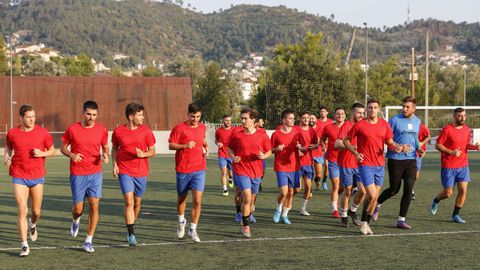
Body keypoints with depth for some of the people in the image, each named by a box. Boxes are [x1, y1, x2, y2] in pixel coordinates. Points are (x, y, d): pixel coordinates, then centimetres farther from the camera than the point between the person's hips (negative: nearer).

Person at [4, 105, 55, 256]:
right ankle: (24, 245, -5)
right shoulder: (12, 133, -1)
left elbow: (51, 150, 7)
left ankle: (32, 225, 46)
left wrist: (41, 153, -13)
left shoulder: (42, 133, -3)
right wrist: (6, 157, -1)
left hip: (37, 177, 1)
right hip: (19, 177, -1)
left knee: (36, 212, 9)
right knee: (22, 211, -10)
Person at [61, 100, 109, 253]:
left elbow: (105, 147, 16)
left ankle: (89, 241, 3)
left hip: (95, 174, 1)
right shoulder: (72, 129, -4)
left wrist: (106, 155, -7)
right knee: (78, 209, 1)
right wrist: (71, 155, -15)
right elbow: (63, 148, 5)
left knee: (94, 206, -7)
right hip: (77, 175, -1)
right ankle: (75, 221, 40)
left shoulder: (101, 130, 0)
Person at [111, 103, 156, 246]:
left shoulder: (146, 131, -2)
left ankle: (131, 227, 34)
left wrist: (143, 154, -16)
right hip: (124, 171, -2)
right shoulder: (118, 131, -3)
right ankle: (131, 234, -11)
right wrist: (114, 164, -1)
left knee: (137, 202, 11)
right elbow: (114, 149, 12)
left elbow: (152, 151, 4)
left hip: (141, 172, 2)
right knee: (129, 202, -12)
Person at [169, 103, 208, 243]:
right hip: (183, 169, -2)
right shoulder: (180, 128, -8)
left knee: (197, 200, -9)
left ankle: (193, 229, -1)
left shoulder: (202, 128, 7)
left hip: (199, 169, 2)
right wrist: (185, 145, -23)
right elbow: (170, 145, -8)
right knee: (181, 198, 13)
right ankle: (181, 221, 40)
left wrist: (205, 147, 8)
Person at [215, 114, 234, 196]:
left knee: (231, 173, 7)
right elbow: (216, 140, 17)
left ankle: (230, 179, 43)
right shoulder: (218, 131, 0)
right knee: (223, 172, -9)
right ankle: (225, 189, -1)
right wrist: (218, 143, -6)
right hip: (222, 155, 0)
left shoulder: (234, 130, -3)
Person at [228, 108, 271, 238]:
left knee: (251, 200, 13)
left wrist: (264, 156, -16)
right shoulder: (237, 135, -4)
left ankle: (245, 221, 35)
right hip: (241, 171, -2)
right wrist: (233, 157, -8)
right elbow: (230, 148, 11)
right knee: (247, 198, -14)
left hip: (256, 172, 2)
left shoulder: (262, 135, -3)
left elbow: (269, 151, 6)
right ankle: (246, 226, -1)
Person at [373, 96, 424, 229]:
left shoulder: (417, 121, 9)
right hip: (396, 159, -4)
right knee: (394, 189, 3)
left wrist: (419, 148, 5)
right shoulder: (395, 120, -8)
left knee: (408, 189, -5)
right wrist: (399, 147, -20)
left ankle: (401, 220, 4)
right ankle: (377, 204, 34)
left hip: (411, 160, 4)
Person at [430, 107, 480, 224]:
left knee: (463, 190, -4)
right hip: (448, 166, -5)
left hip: (463, 165, 5)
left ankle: (455, 215, 11)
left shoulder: (467, 129, 7)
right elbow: (437, 145, -9)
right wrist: (451, 152, -21)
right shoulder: (447, 129, -11)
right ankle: (436, 201, 33)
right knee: (448, 193, 0)